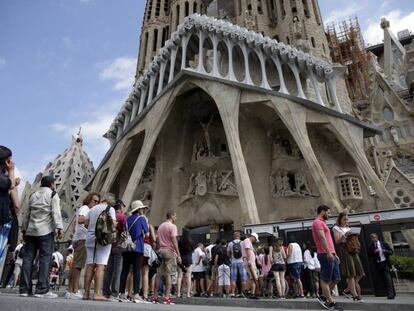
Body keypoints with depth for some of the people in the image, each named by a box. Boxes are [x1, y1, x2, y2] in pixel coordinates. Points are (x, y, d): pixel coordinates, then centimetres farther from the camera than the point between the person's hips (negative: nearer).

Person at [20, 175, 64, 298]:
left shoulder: (33, 195, 18)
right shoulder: (53, 194, 0)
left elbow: (27, 214, 19)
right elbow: (56, 212, -11)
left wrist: (24, 229, 24)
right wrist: (59, 228, -15)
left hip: (31, 230, 6)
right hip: (46, 231, -6)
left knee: (28, 258, 6)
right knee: (45, 258, -6)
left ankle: (24, 289, 6)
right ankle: (42, 290, -10)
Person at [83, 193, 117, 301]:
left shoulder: (92, 209, 15)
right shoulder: (110, 209, -1)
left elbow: (86, 223, 10)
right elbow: (113, 223, -11)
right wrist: (115, 224, 11)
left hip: (90, 239, 6)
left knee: (90, 265, 5)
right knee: (100, 266, -6)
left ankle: (86, 293, 6)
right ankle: (98, 293, -9)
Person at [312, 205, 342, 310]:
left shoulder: (322, 223, 25)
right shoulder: (318, 222, -8)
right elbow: (322, 238, -20)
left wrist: (334, 253, 22)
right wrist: (328, 252, -26)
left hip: (331, 254, 10)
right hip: (325, 254, -10)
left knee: (336, 279, 11)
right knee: (325, 279, -2)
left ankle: (324, 297, 19)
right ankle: (331, 302, 4)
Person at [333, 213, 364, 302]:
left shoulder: (348, 228, 24)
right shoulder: (336, 228, 4)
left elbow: (353, 240, 21)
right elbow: (337, 241, -5)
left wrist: (355, 236, 1)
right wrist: (344, 235, -16)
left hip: (352, 250, 7)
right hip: (343, 250, -7)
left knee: (358, 273, 0)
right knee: (351, 274, -11)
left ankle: (348, 290, 13)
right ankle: (355, 295, -9)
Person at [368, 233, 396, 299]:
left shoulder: (384, 244, 7)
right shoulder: (371, 246, 9)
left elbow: (391, 252, 7)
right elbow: (369, 254, 1)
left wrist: (385, 251, -12)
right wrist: (374, 252, -15)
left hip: (385, 262, -2)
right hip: (378, 264, 2)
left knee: (388, 278, -11)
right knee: (384, 279, 4)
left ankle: (391, 294, -9)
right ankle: (391, 293, 14)